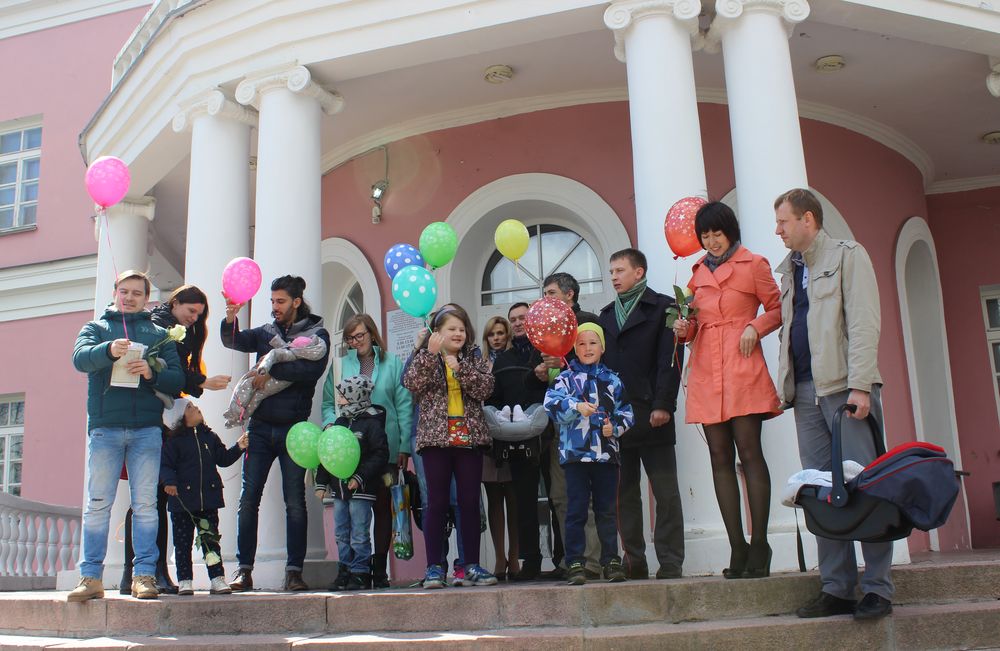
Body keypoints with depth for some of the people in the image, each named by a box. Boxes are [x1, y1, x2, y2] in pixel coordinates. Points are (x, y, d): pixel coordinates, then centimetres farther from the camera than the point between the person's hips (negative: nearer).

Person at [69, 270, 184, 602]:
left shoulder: (159, 334, 18)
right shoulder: (96, 328, 16)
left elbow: (177, 378, 9)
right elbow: (80, 358, -4)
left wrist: (152, 373, -11)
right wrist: (108, 350, -24)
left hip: (146, 428, 1)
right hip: (104, 427, 0)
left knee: (145, 503, -2)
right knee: (97, 503, -2)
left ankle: (144, 575, 0)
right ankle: (90, 577, 2)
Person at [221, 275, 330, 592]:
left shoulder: (317, 334, 3)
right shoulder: (265, 332, 15)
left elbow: (312, 370, -15)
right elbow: (233, 341, -1)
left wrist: (273, 369, -16)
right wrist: (230, 320, -19)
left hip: (293, 429, -3)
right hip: (260, 428, 3)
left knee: (295, 501, -1)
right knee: (248, 498, 0)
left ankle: (294, 571, 4)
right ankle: (244, 570, 6)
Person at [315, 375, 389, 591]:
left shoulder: (371, 423, -9)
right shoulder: (338, 423, 14)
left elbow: (380, 454, -14)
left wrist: (360, 477, -20)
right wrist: (321, 482, 13)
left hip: (361, 490, -7)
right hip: (339, 489, 7)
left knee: (359, 535, -3)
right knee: (341, 534, 12)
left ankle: (361, 573, 4)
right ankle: (344, 572, 20)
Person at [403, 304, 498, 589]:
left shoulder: (473, 357, 12)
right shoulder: (425, 358, 7)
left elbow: (485, 387, -3)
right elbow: (412, 384, -11)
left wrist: (460, 368, -14)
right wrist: (430, 354, -18)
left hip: (469, 437, 2)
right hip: (435, 437, -2)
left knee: (470, 502, 4)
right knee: (437, 502, 1)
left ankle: (472, 566, 11)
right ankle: (434, 567, 7)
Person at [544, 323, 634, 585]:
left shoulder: (612, 380, 11)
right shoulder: (566, 377, 4)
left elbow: (626, 412, 11)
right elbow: (551, 403, -11)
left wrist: (615, 427, -7)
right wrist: (576, 406, -25)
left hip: (606, 453, 2)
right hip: (575, 453, -2)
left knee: (607, 510, 8)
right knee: (576, 510, 1)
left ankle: (611, 560, 16)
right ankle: (575, 564, 6)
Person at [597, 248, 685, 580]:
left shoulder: (662, 307, 3)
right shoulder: (606, 314, 19)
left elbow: (670, 359, -6)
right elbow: (599, 361, 13)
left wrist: (663, 404, -14)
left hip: (651, 414, -5)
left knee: (666, 492, -1)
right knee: (624, 493, 6)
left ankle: (670, 564, 2)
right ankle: (634, 562, 12)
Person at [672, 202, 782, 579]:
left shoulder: (753, 265, 4)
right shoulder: (698, 272, 18)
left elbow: (778, 309, 6)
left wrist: (755, 327, -11)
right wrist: (683, 328, -1)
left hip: (742, 368, -5)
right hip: (705, 370, 5)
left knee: (749, 453, -9)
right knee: (720, 458, 2)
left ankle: (759, 546, -4)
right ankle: (737, 548, 6)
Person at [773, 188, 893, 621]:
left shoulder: (848, 256, 2)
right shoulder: (790, 270, 22)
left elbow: (864, 323, -8)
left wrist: (860, 385, -16)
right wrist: (784, 384, 9)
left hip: (846, 386, -6)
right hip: (806, 390, 6)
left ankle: (878, 589, 0)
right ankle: (837, 589, 8)